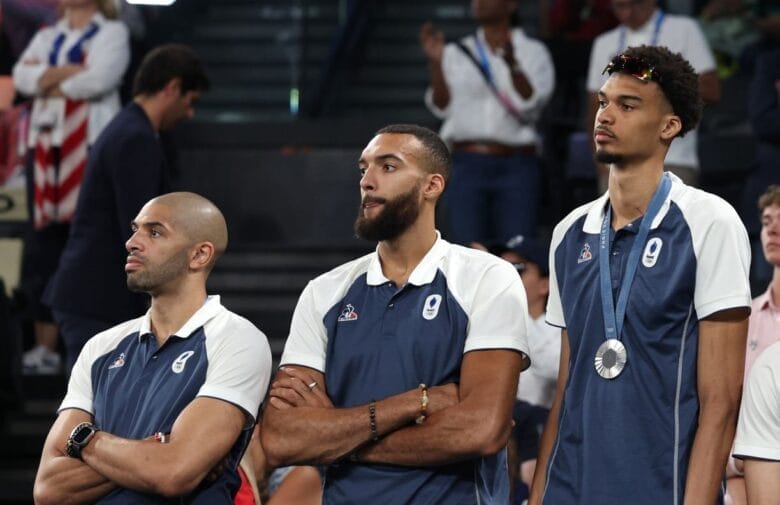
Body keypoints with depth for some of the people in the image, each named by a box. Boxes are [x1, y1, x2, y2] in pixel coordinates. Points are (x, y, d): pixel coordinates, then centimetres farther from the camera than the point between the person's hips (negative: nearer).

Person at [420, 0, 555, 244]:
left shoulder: (533, 52, 6)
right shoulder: (457, 54, 12)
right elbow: (443, 107, 3)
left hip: (516, 169, -1)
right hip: (466, 167, 2)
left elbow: (530, 104, -10)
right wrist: (435, 62, -10)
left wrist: (512, 63, -26)